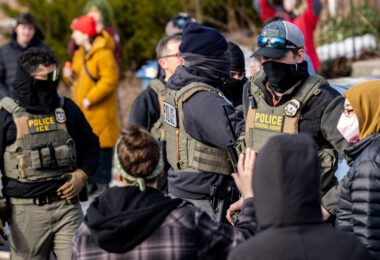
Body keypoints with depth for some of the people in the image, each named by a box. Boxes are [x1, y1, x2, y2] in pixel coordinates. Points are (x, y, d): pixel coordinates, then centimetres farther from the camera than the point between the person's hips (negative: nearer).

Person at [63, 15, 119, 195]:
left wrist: (90, 99, -21)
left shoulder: (103, 55, -15)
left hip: (100, 111, -9)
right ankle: (91, 182, 19)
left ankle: (102, 183, 3)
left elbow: (110, 81, -20)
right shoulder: (80, 54, 14)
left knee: (101, 148, -4)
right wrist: (70, 75, 2)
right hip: (82, 110, 9)